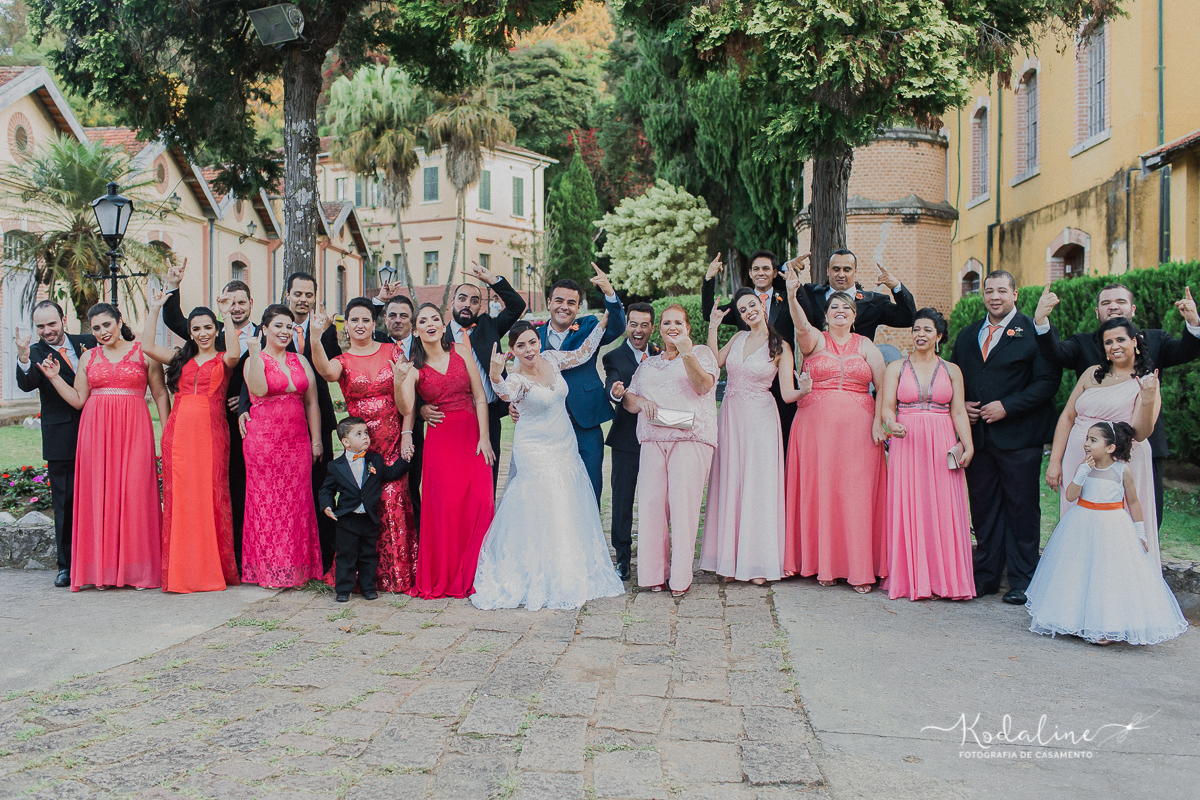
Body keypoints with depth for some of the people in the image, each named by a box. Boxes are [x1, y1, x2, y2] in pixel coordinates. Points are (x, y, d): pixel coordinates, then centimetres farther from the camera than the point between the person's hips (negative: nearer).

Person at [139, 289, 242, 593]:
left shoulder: (223, 359, 8)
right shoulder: (181, 358, 19)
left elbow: (234, 354, -16)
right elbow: (146, 346, 7)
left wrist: (227, 317, -13)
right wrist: (154, 309, 7)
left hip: (211, 431, -3)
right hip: (179, 431, 3)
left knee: (211, 494, -4)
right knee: (179, 495, 1)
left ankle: (214, 568, 5)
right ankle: (182, 570, 6)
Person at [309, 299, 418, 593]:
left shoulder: (392, 352, 6)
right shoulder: (342, 361, 5)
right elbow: (326, 371, -20)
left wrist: (407, 433, -5)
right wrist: (316, 337, -37)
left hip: (393, 439, 0)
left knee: (392, 502, -4)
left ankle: (395, 573, 9)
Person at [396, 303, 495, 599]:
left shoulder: (461, 351, 6)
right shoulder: (414, 366, 5)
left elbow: (480, 397, 4)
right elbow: (406, 409, -9)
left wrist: (483, 437, -4)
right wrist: (402, 379, -22)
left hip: (472, 435, 1)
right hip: (440, 439, -1)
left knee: (480, 502, -8)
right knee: (447, 505, -8)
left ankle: (474, 574, 7)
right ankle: (446, 577, 7)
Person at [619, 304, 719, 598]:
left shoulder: (701, 353, 12)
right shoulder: (647, 364, 25)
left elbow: (703, 386, -6)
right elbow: (629, 400, 21)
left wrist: (687, 353, -18)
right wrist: (639, 401, -2)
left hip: (690, 437, -4)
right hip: (653, 439, 4)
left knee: (683, 503, -11)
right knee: (651, 502, -6)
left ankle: (680, 576, -5)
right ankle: (654, 573, 2)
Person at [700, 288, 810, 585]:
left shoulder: (780, 347, -3)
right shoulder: (738, 338, 11)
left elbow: (787, 394, -8)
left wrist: (804, 391, -29)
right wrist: (713, 329, 3)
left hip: (760, 418, -4)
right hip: (731, 416, 4)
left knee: (759, 486, -3)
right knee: (730, 485, 5)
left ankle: (757, 562, 4)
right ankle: (731, 559, 13)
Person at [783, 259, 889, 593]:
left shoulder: (866, 346, 11)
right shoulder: (815, 340, 6)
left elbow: (883, 387, 4)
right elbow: (801, 327, -16)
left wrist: (878, 422, -8)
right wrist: (792, 296, -34)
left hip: (858, 427, 1)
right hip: (816, 424, -1)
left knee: (857, 493, -2)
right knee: (819, 490, -1)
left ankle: (859, 568, 3)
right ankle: (824, 564, 9)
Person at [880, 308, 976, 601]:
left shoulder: (951, 371, 10)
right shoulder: (896, 368, 7)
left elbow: (959, 412, 5)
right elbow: (887, 406, -1)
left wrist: (968, 446, -8)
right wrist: (891, 424, -24)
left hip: (942, 446, 1)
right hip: (907, 444, -1)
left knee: (944, 509, -2)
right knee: (908, 509, -3)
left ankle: (944, 578, 5)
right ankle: (911, 578, 5)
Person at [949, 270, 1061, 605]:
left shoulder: (1036, 332, -2)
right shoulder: (967, 336, 15)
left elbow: (1048, 382, -9)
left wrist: (1006, 407, -16)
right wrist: (962, 405, 1)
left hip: (1019, 437, -5)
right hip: (978, 436, 5)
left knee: (1022, 509, 2)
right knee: (983, 508, 10)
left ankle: (1022, 581, 12)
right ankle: (986, 575, 20)